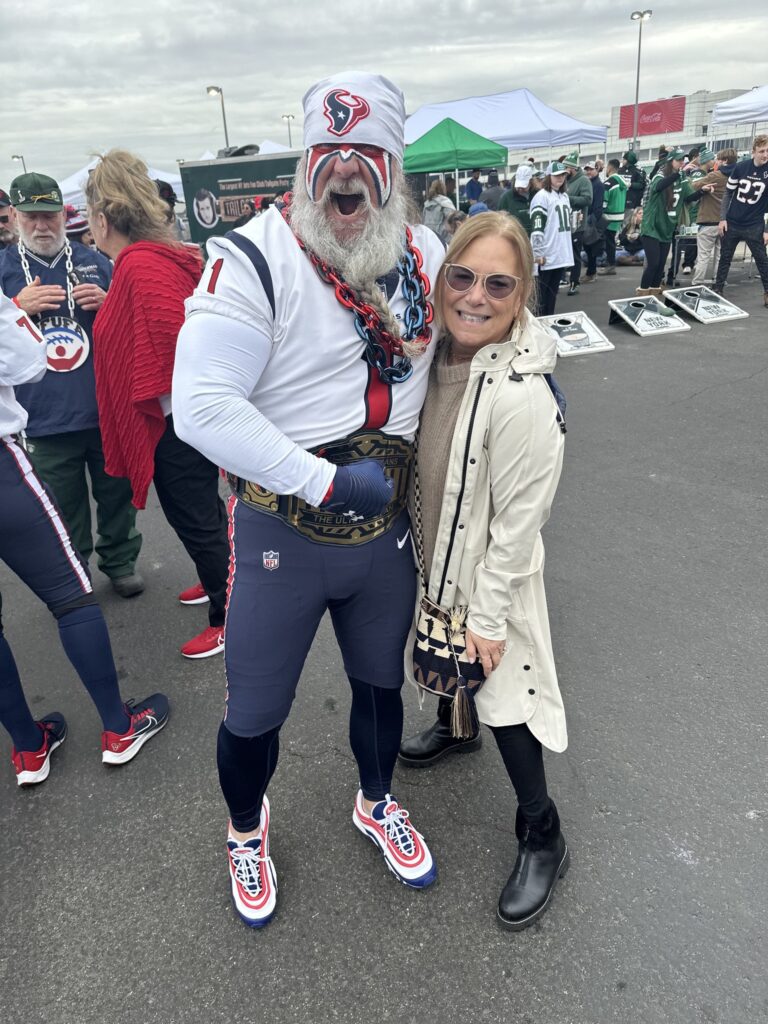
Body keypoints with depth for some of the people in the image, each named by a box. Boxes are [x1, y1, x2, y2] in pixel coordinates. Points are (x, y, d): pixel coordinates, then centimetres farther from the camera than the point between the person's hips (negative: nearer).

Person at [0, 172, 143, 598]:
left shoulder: (94, 261, 8)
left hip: (106, 409, 1)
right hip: (46, 417, -1)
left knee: (116, 493, 12)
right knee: (63, 508, 9)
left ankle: (120, 563, 31)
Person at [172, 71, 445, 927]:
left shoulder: (423, 255, 1)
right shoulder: (256, 261, -18)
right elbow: (201, 406, -26)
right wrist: (327, 479, -26)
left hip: (385, 531, 5)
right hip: (281, 535, -4)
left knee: (379, 683, 24)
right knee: (255, 714, 13)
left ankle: (376, 805, 55)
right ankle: (246, 830, 48)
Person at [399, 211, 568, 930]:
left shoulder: (521, 396, -29)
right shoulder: (437, 358, -7)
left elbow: (518, 522, -23)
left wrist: (489, 614, -16)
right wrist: (421, 561, 10)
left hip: (489, 575, -7)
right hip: (431, 559, 7)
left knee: (503, 701, 5)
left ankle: (542, 837, 28)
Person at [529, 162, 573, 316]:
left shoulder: (564, 195, 16)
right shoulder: (542, 196, -10)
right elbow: (536, 227, -16)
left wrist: (568, 248, 22)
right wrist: (537, 253, -20)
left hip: (560, 253, 8)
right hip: (546, 255, -8)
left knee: (553, 292, 13)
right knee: (542, 292, -1)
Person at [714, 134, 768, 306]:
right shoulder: (740, 167, -3)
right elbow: (728, 194, 5)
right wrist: (722, 218, -2)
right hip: (731, 223, 2)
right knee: (725, 258, 10)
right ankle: (717, 289, 22)